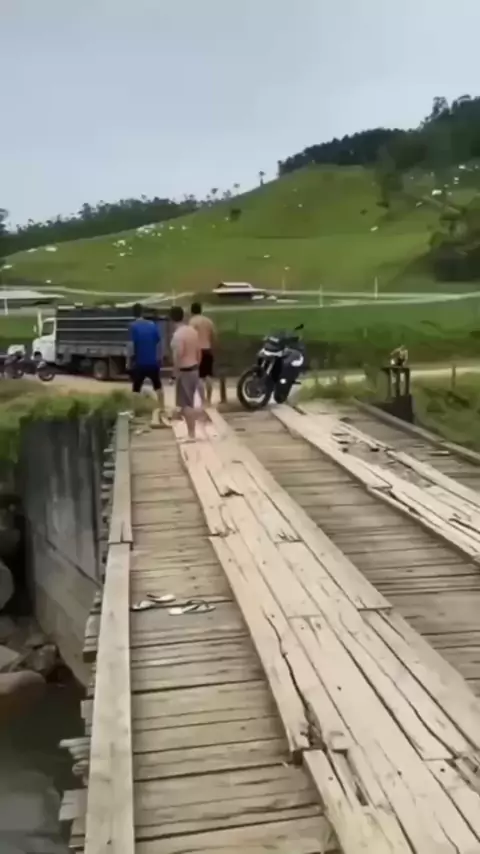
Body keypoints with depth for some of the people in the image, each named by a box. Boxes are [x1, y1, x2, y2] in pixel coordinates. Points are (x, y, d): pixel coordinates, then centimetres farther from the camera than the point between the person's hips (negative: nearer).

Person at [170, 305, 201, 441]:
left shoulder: (178, 335, -20)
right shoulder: (193, 331, 6)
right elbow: (199, 351, 13)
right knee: (189, 402, 20)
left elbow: (178, 356, -25)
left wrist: (176, 372, -16)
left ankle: (191, 435, 0)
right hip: (194, 369, 9)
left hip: (184, 371, -9)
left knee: (186, 404, -3)